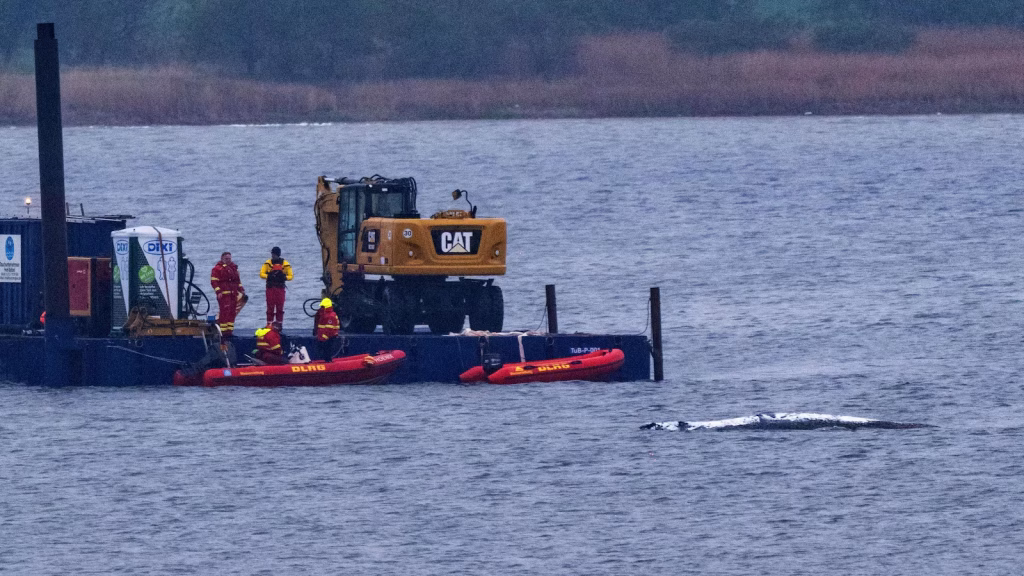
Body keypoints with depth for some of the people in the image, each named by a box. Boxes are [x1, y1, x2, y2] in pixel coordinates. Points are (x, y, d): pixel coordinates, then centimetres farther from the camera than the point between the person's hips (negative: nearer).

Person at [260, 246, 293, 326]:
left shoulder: (285, 264, 4)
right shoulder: (268, 263, 6)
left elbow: (290, 276, 7)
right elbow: (261, 274, 3)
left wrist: (284, 277, -14)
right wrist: (269, 276, -14)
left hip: (280, 288, 0)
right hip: (270, 288, 0)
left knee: (280, 307, -1)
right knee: (270, 307, -3)